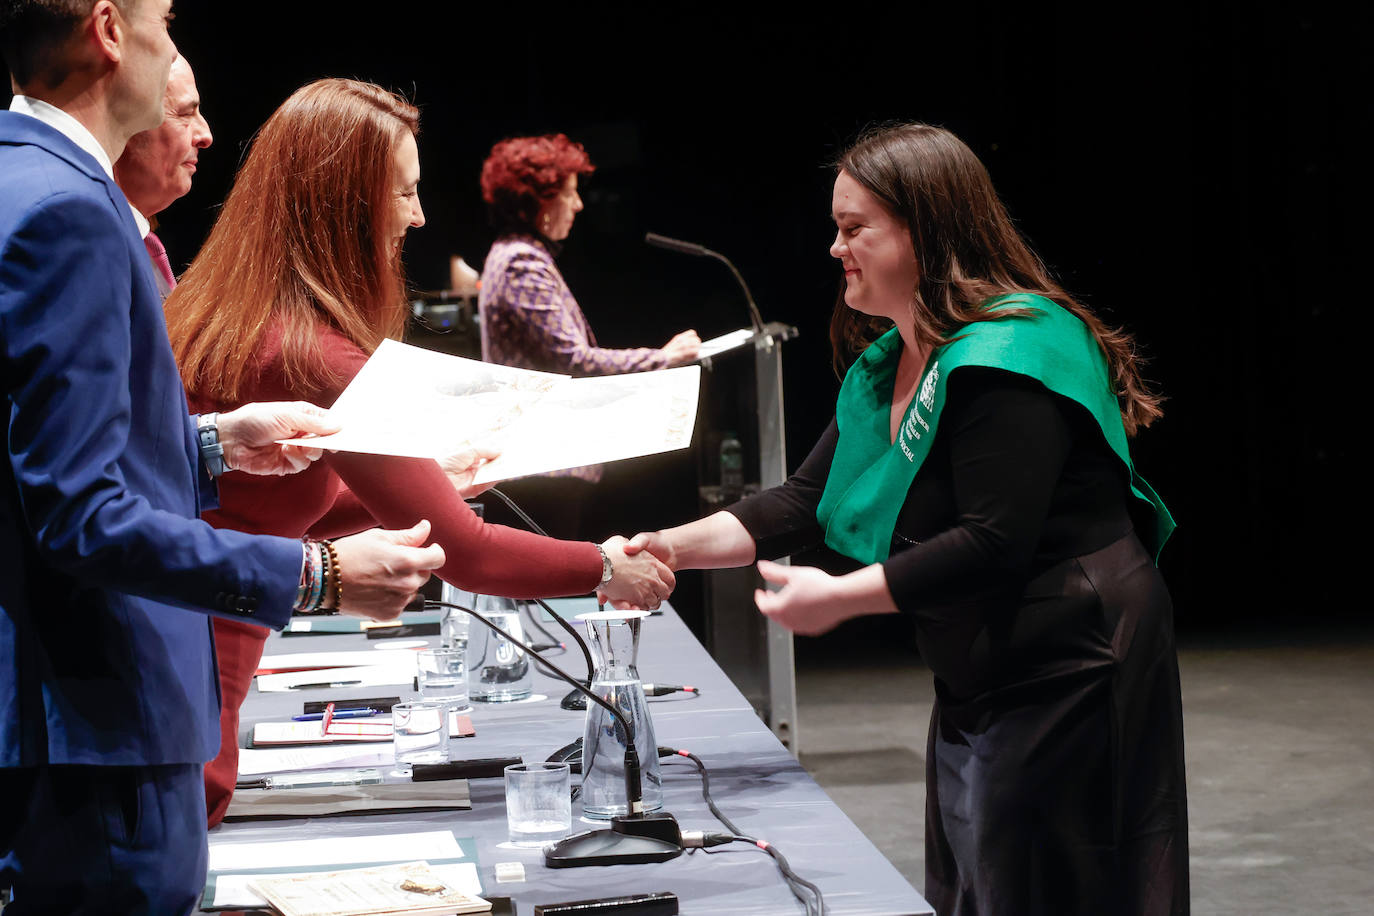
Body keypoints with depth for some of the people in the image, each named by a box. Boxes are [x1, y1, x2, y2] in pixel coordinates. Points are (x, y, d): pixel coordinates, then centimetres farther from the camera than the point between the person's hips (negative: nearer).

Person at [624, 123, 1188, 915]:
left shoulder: (1006, 355, -21)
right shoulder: (887, 366, 11)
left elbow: (994, 544, -27)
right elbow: (810, 500, 10)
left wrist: (841, 597, -23)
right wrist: (673, 548, -2)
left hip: (1066, 677, -10)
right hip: (978, 686, 10)